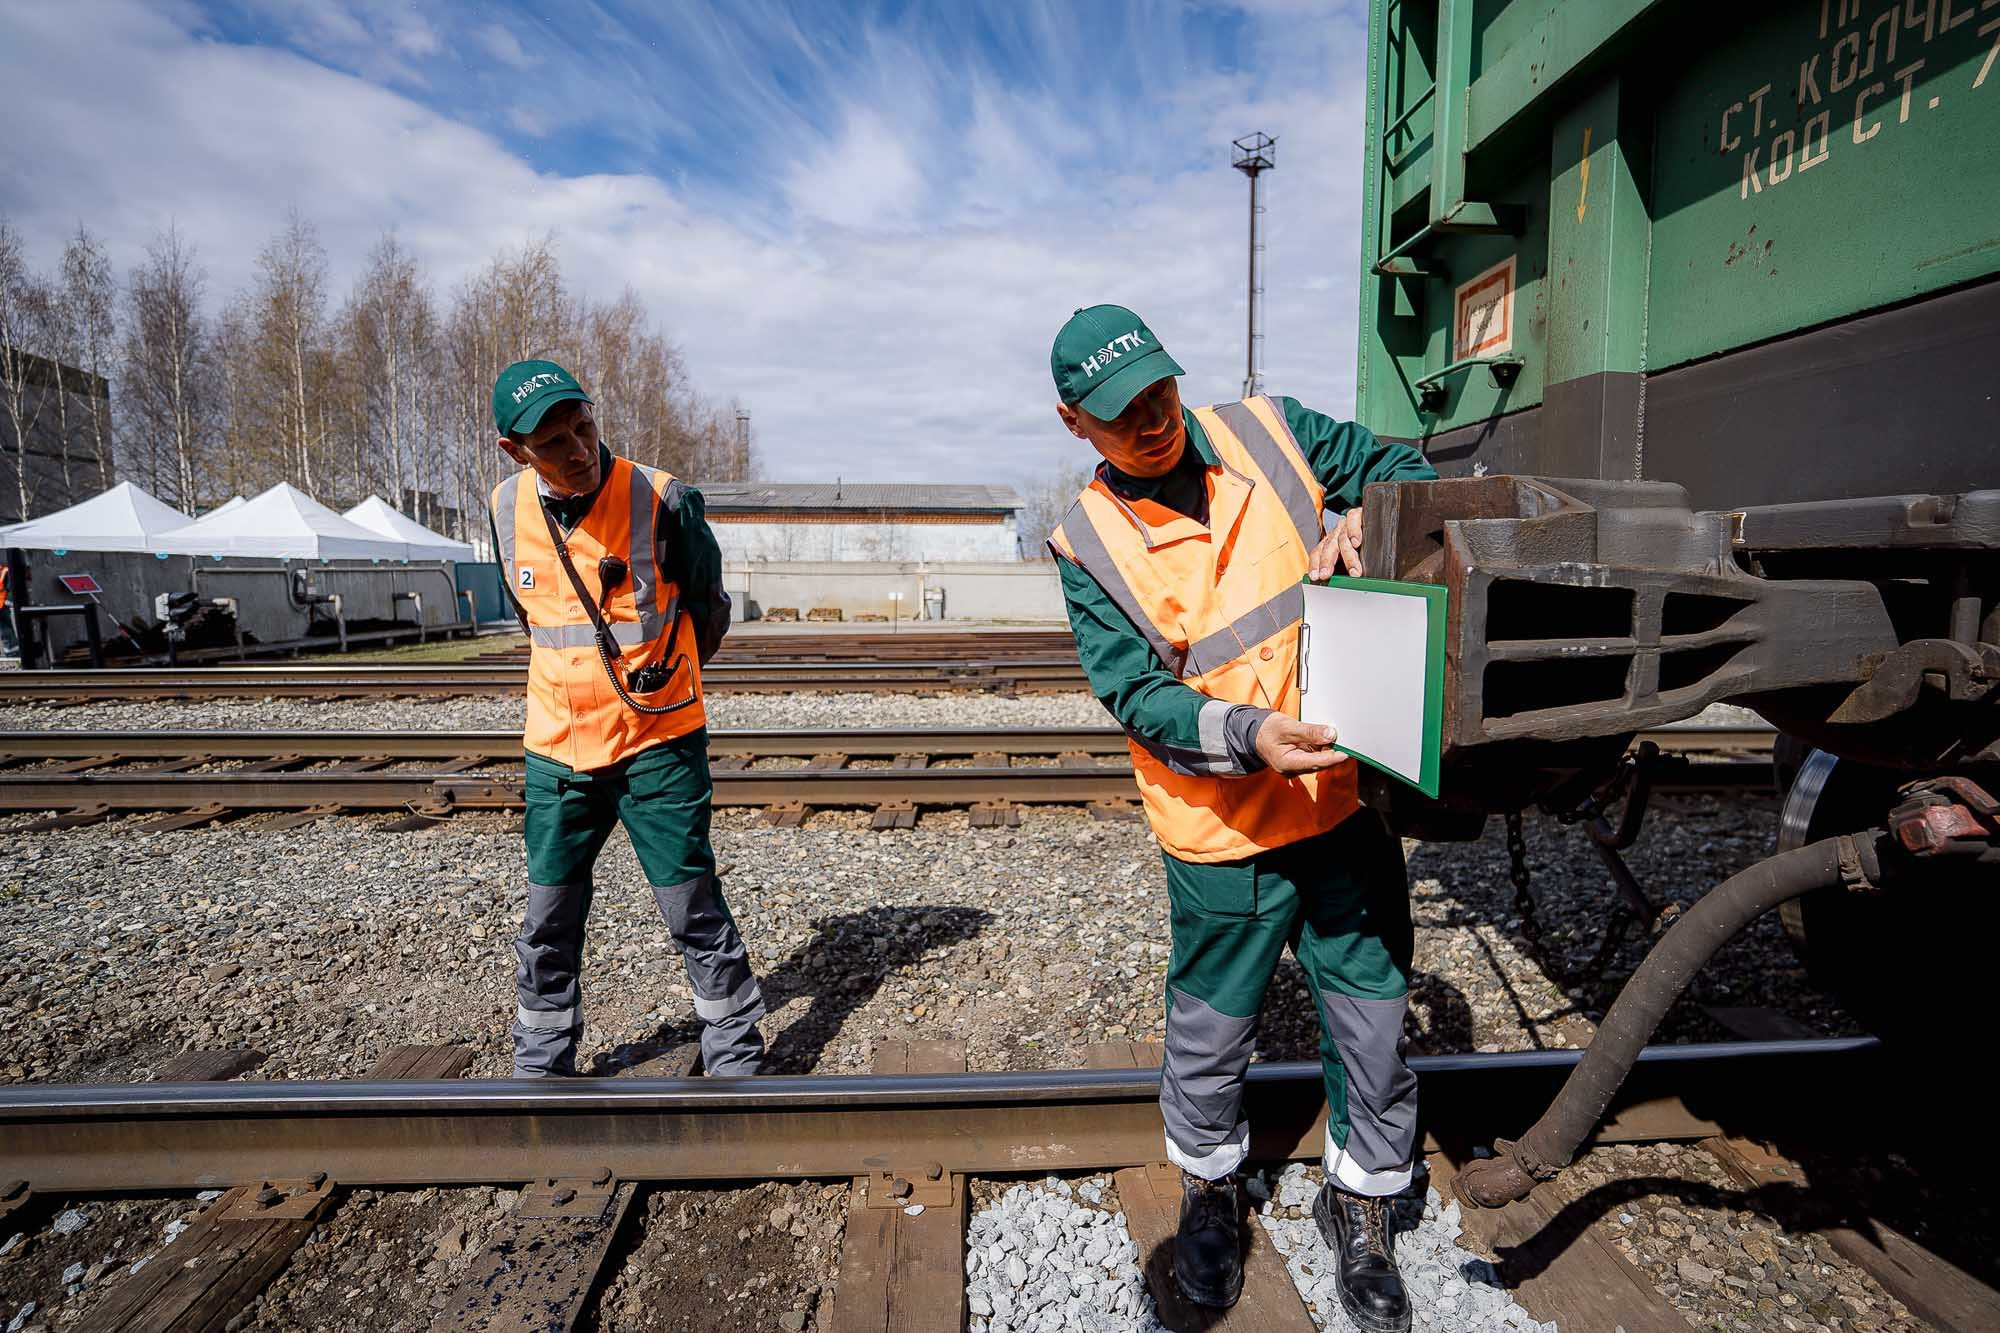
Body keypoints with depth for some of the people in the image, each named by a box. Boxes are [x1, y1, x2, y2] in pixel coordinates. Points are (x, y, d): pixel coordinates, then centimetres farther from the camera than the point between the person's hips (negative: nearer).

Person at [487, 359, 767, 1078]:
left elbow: (709, 608, 1)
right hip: (557, 749, 5)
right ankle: (541, 1064, 36)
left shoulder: (662, 499, -13)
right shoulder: (507, 508, 0)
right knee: (547, 925, 15)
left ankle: (736, 1058, 20)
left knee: (695, 915, 3)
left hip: (659, 743, -4)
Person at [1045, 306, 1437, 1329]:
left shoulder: (1268, 432, 1)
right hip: (1224, 836, -2)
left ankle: (1358, 1207, 42)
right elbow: (1136, 694, -12)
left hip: (1349, 799, 3)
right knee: (1209, 1038, 15)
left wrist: (1359, 522, -13)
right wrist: (1246, 735, -29)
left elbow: (1405, 469, 10)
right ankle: (1207, 1188, 47)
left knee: (1374, 1025, 15)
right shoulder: (1088, 545, -6)